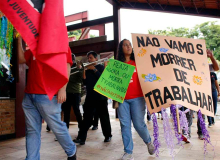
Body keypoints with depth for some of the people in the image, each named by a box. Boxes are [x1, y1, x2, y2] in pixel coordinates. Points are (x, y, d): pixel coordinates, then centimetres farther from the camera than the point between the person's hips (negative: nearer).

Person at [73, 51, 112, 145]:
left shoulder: (100, 67, 4)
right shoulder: (87, 69, 14)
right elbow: (85, 82, 6)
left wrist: (93, 69, -12)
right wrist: (84, 71, -6)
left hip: (100, 97, -3)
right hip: (90, 97, 3)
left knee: (104, 117, 6)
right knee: (86, 117, -2)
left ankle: (108, 136, 20)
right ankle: (81, 138, -3)